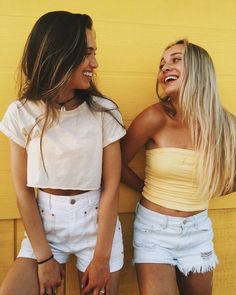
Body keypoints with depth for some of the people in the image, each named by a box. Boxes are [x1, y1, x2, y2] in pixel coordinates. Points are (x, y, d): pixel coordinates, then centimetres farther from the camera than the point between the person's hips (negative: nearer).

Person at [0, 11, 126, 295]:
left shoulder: (104, 111, -9)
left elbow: (110, 188, -8)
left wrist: (101, 259, -8)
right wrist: (44, 257, -6)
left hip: (97, 221, 0)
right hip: (45, 222, 1)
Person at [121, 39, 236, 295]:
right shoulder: (155, 118, -18)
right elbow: (117, 164, -6)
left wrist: (199, 193, -1)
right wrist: (151, 191, 3)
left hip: (198, 230, 3)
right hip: (154, 227, -3)